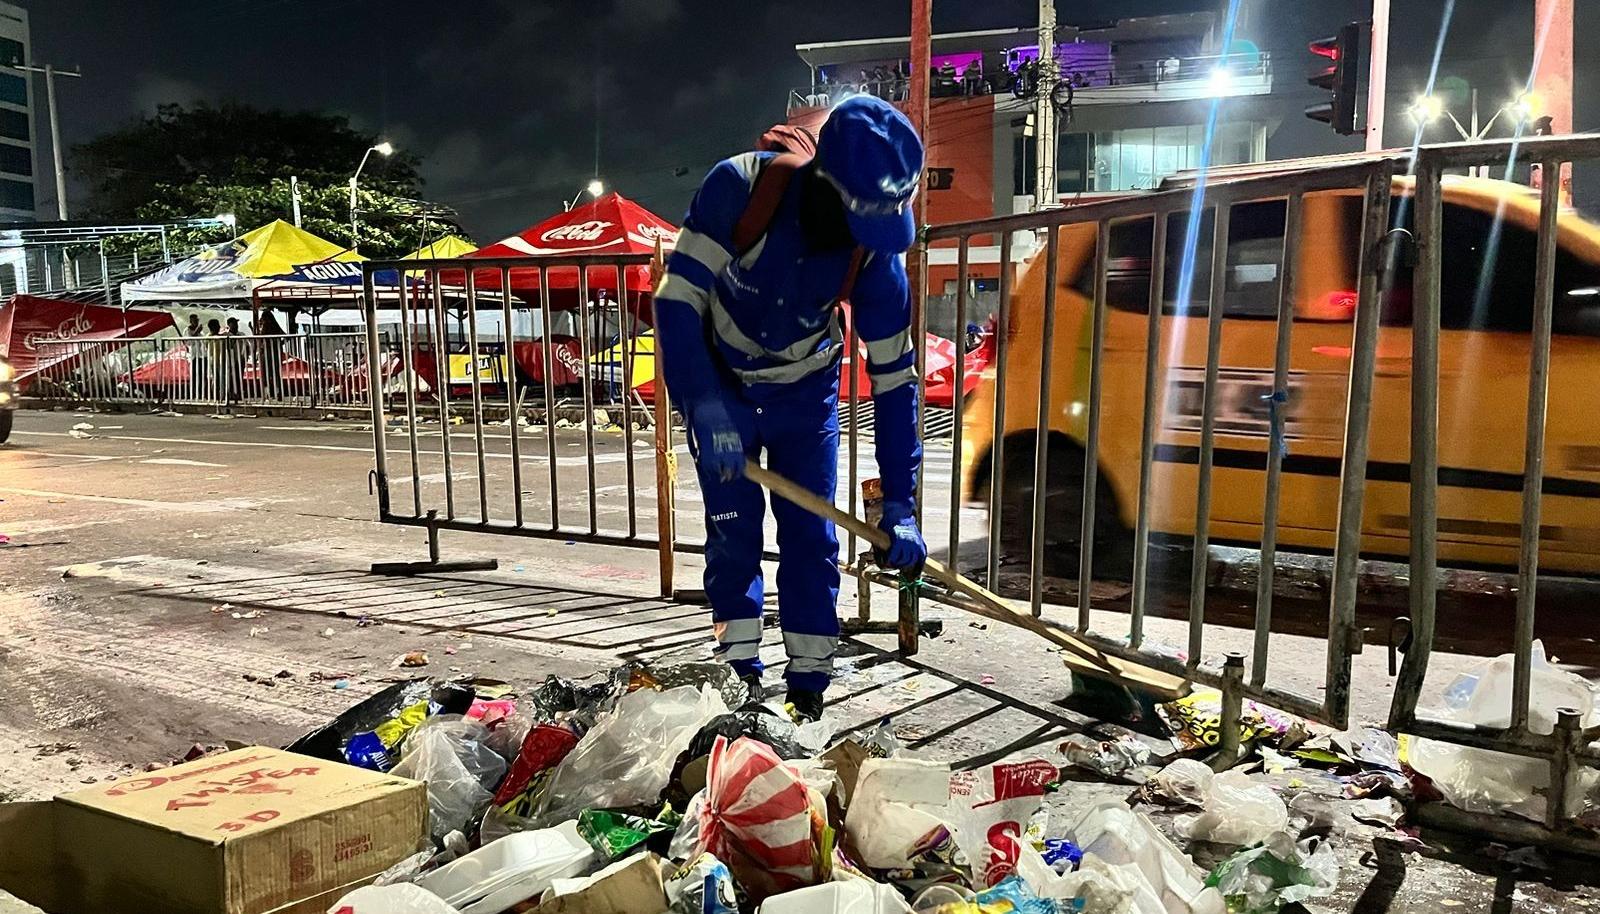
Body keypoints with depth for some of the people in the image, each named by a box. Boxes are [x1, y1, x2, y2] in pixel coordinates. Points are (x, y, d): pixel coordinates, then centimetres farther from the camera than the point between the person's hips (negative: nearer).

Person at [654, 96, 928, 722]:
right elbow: (677, 300, -26)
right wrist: (705, 407, -36)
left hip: (806, 396, 1)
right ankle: (740, 675, 11)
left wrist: (899, 505, -17)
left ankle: (808, 692, 9)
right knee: (733, 530, -3)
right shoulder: (739, 187, -29)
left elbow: (894, 377, -16)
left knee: (812, 537, -1)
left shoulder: (876, 252, -23)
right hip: (720, 388, -1)